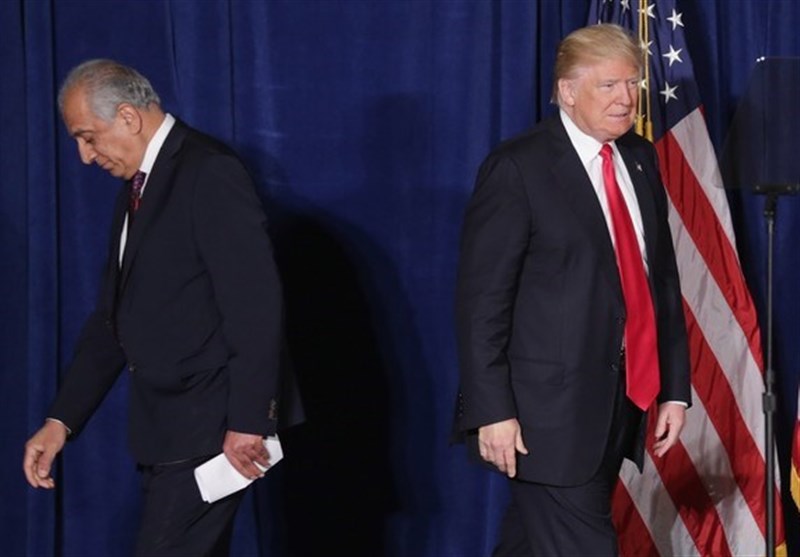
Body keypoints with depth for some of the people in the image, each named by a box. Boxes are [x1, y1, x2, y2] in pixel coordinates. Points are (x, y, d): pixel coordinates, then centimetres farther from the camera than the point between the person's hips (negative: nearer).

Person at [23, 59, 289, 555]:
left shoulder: (210, 174, -13)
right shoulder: (139, 185, 16)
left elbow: (255, 303, -19)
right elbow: (113, 314, 18)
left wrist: (247, 422, -20)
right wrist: (62, 421, 12)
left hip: (210, 426, -9)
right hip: (166, 428, 9)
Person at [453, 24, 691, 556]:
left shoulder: (640, 159, 11)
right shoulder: (518, 167, -10)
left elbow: (663, 277, 15)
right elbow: (482, 299, -12)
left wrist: (675, 387, 11)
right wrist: (492, 411, -17)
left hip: (622, 402, 7)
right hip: (549, 408, -7)